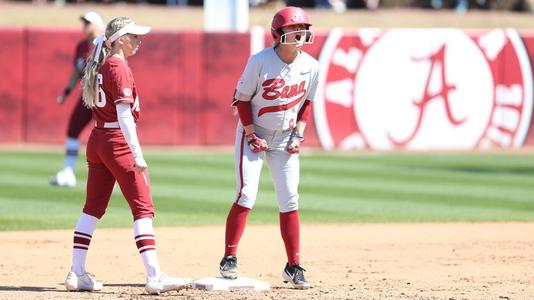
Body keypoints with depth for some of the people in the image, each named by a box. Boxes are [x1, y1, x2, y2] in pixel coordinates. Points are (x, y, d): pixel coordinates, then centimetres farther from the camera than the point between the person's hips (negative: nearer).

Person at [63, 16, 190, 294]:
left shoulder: (99, 66, 13)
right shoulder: (119, 67, -14)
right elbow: (124, 114, -20)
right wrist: (137, 154, -23)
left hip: (97, 141, 9)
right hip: (118, 142, -9)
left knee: (92, 209, 11)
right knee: (143, 209, -6)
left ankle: (77, 274, 11)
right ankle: (154, 276, -10)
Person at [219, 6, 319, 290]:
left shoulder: (311, 66, -6)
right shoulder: (260, 61, -18)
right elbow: (242, 99, -10)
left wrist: (298, 134, -2)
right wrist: (252, 136, -14)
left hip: (285, 138, 4)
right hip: (254, 134, -4)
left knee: (290, 202, 1)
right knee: (246, 195, -13)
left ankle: (293, 267, 6)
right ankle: (229, 259, -5)